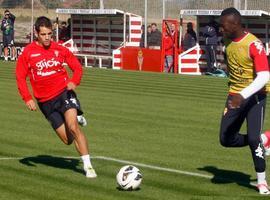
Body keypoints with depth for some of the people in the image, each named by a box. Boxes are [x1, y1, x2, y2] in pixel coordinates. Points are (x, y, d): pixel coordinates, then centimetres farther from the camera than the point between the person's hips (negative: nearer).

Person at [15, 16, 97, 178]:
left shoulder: (60, 49, 2)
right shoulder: (28, 52, 0)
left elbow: (77, 67, 11)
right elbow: (20, 77, 4)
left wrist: (74, 81, -9)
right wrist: (28, 98, -7)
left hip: (63, 92, -1)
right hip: (46, 101, 1)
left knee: (72, 126, -25)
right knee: (67, 140, -1)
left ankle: (88, 166, -23)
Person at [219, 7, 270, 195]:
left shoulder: (254, 44, -22)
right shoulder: (228, 40, 1)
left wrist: (243, 95, -36)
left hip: (254, 95, -7)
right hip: (235, 96, 7)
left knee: (253, 138, -14)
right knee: (226, 139, 0)